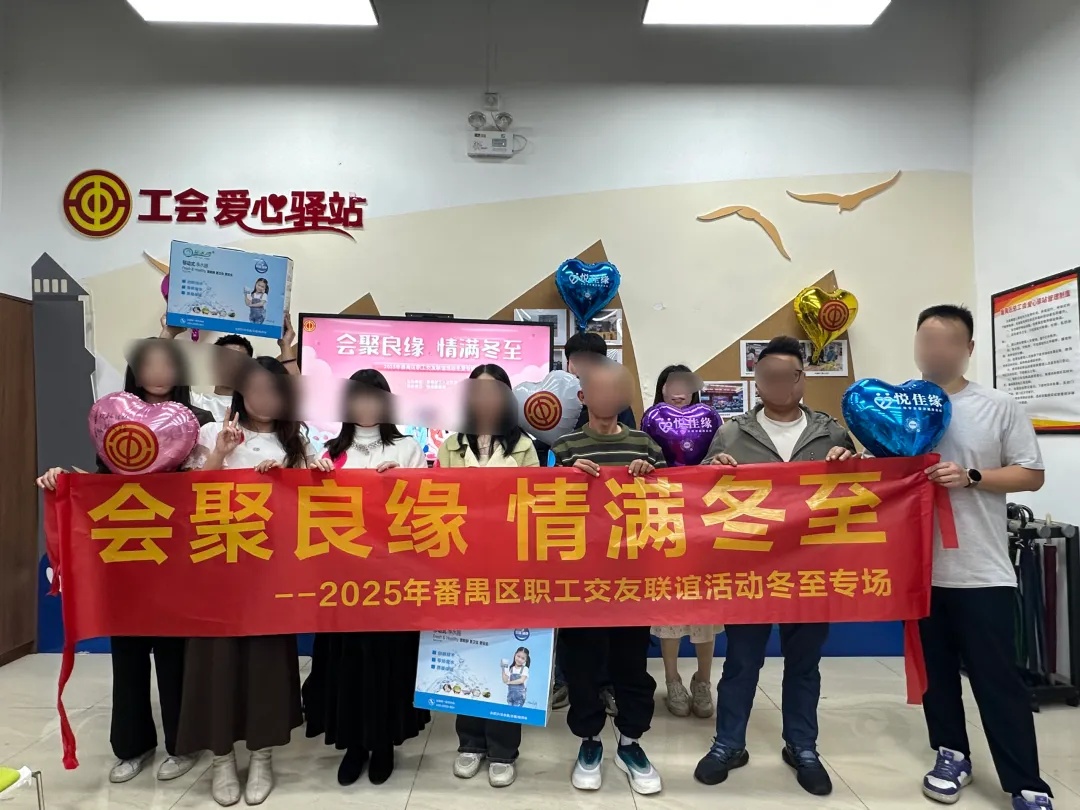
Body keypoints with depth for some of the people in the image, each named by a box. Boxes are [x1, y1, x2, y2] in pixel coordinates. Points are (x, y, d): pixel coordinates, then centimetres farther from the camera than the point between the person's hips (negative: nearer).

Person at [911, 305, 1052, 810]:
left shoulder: (999, 407, -2)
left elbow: (1032, 475, -2)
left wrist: (970, 477, -16)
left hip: (981, 571, -3)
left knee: (997, 679, 2)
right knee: (935, 672, 15)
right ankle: (951, 755, 32)